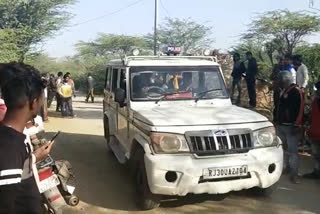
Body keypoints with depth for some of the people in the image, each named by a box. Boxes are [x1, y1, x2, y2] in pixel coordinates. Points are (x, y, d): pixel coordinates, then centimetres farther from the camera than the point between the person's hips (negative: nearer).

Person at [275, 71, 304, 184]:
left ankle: (294, 174, -4)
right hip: (281, 125, 9)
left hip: (291, 126, -9)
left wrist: (296, 125, -20)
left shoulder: (296, 91, -12)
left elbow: (300, 109, -17)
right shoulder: (283, 91, 15)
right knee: (285, 148, 17)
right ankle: (288, 167, 30)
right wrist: (277, 120, 18)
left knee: (292, 150, -8)